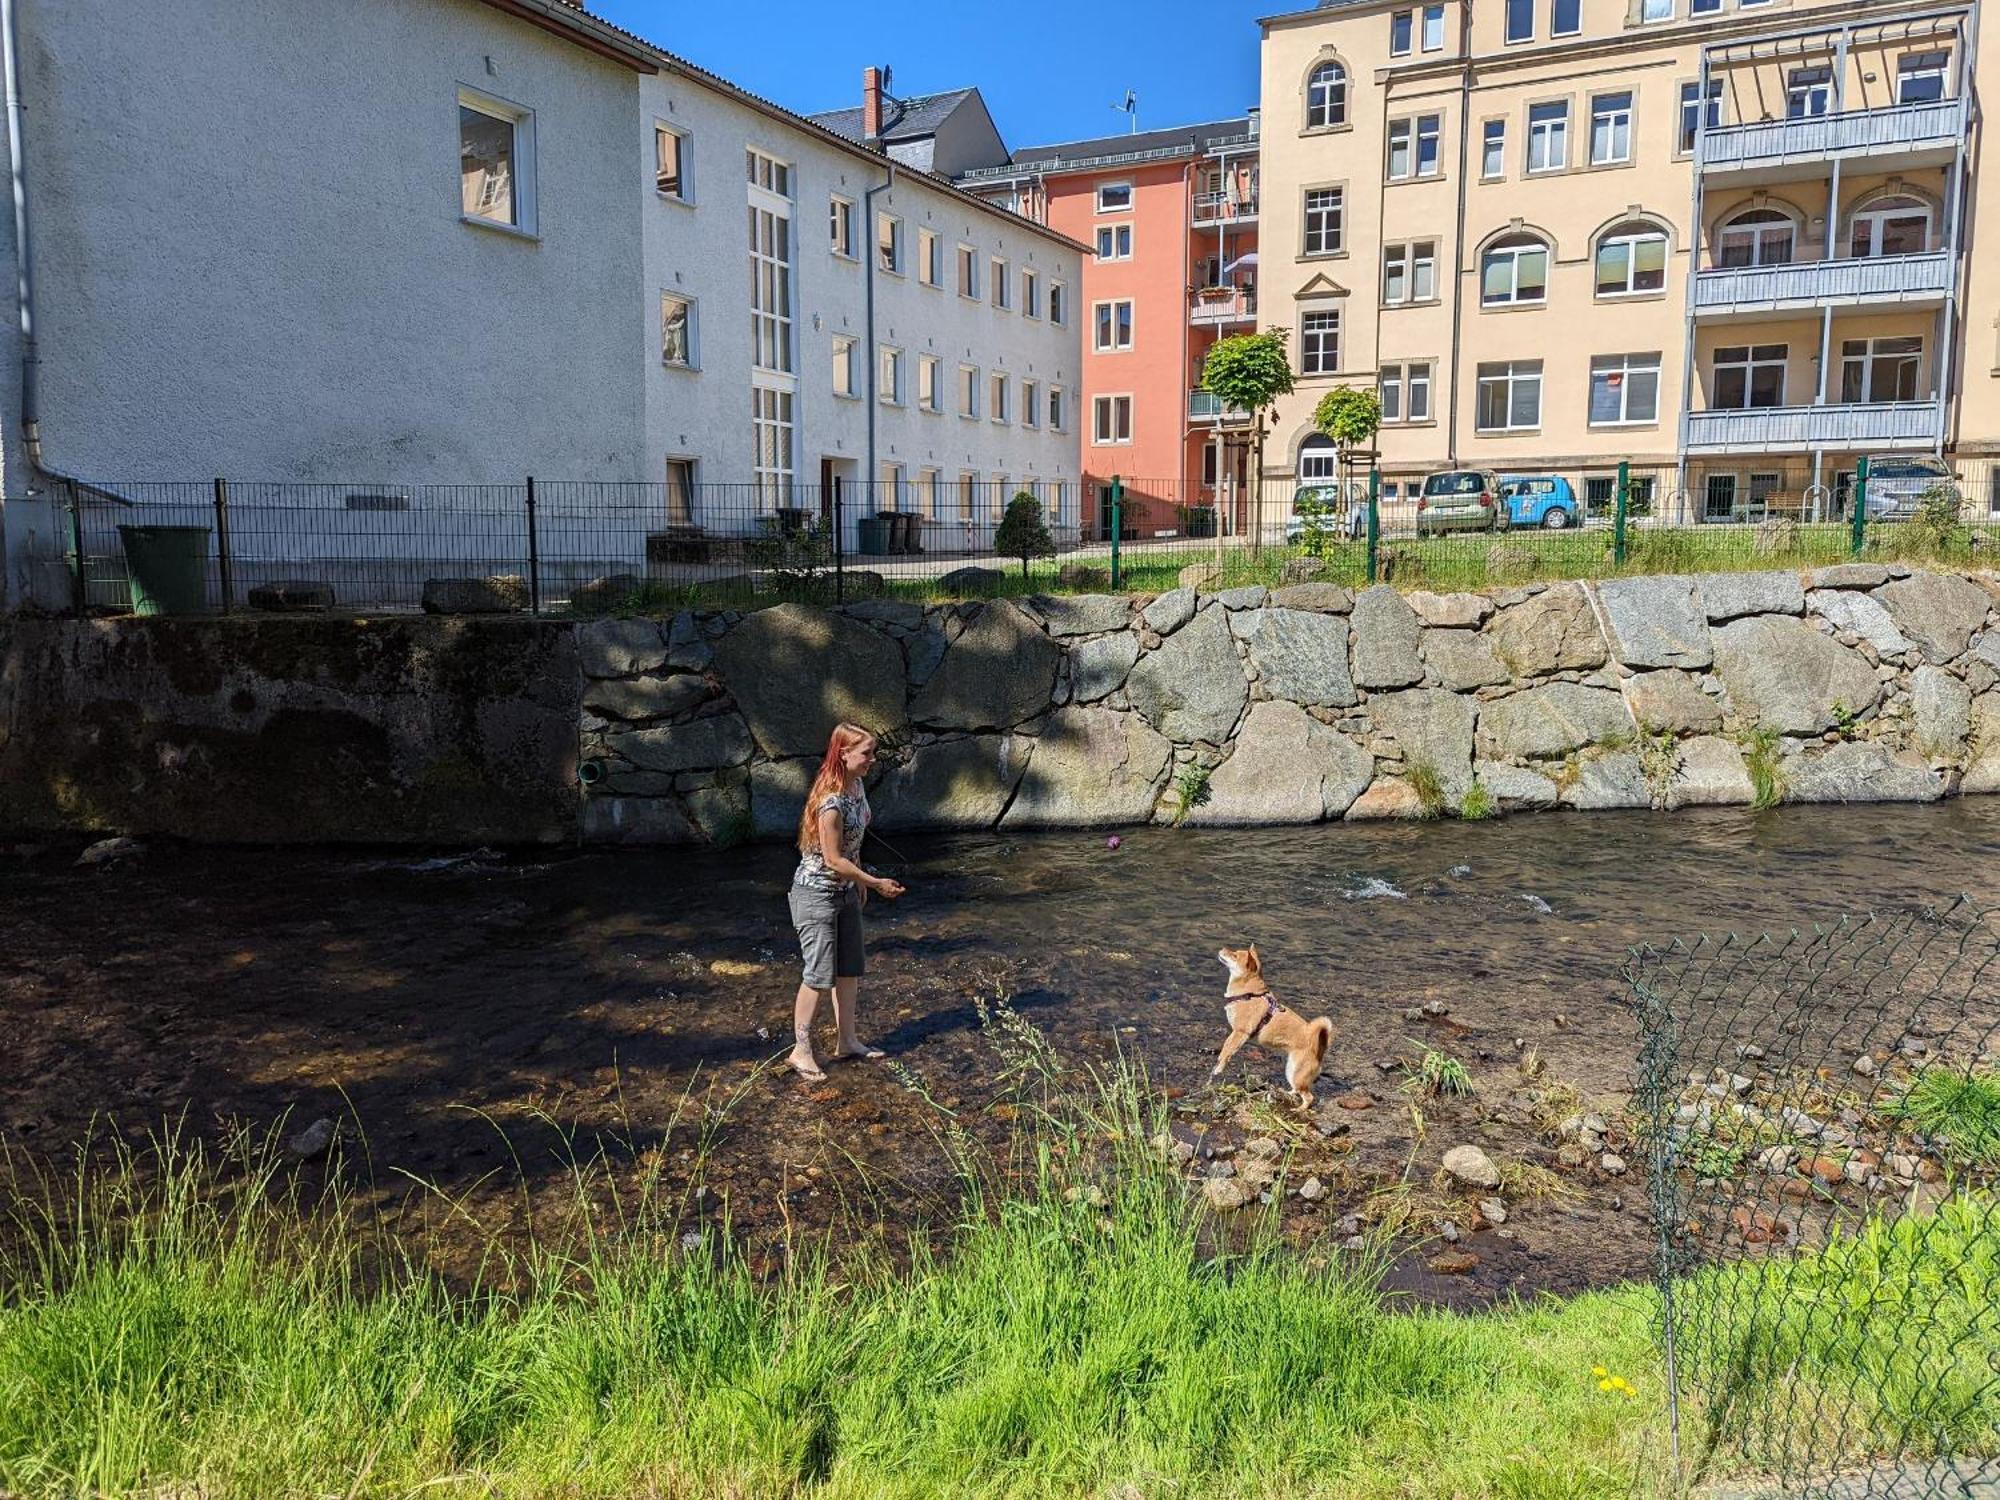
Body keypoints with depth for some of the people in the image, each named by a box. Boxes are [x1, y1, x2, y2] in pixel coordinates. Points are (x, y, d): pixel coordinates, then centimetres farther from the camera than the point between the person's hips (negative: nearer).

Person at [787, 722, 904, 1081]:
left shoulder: (857, 786, 0)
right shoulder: (831, 802, -27)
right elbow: (834, 859, -23)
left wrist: (860, 883, 18)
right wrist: (876, 882, -16)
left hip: (845, 891, 9)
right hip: (817, 893, -9)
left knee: (850, 969, 15)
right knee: (819, 974, -2)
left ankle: (847, 1040, 28)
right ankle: (801, 1050, 11)